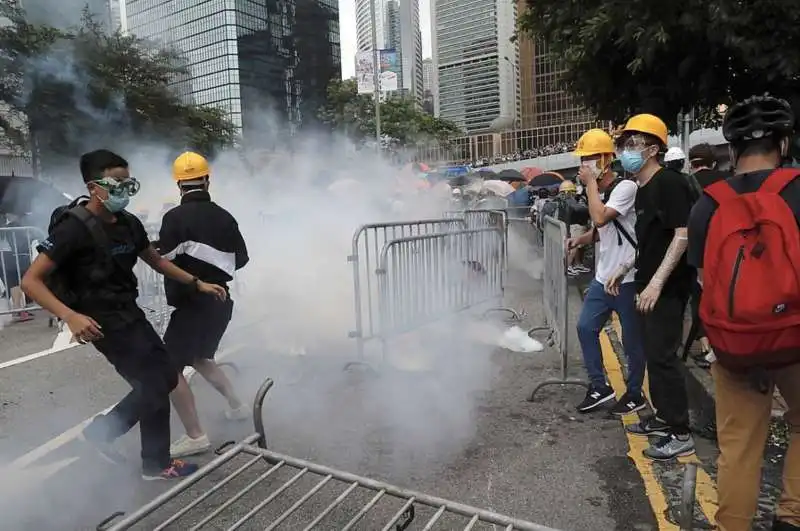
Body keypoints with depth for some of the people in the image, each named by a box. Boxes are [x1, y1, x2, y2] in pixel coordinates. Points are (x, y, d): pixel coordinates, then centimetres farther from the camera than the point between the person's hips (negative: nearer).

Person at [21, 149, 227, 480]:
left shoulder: (128, 223, 4)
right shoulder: (74, 227, -18)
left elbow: (156, 260, 17)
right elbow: (31, 281, -19)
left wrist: (198, 284, 11)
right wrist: (70, 316, -32)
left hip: (130, 314, 8)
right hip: (104, 321, -8)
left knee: (165, 377, 13)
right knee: (155, 385, -2)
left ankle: (101, 430, 29)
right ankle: (157, 465, 19)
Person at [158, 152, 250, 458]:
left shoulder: (175, 217, -13)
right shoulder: (224, 217, 4)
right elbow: (241, 259, 12)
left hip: (193, 304, -7)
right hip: (220, 302, 7)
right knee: (199, 358, 25)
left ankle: (195, 436, -2)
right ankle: (237, 406, 31)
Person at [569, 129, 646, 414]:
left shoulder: (625, 187, -15)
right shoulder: (597, 192, 11)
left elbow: (601, 218, -30)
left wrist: (591, 183, -18)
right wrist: (580, 239, 4)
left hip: (627, 279, -8)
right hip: (603, 277, 9)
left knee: (632, 339, 5)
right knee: (585, 327, 9)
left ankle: (635, 394, 23)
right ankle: (600, 386, 22)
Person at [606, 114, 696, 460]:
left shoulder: (669, 183, -14)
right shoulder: (642, 189, 13)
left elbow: (683, 235, -21)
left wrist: (656, 283, -24)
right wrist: (625, 270, 18)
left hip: (668, 287, -9)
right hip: (649, 285, 9)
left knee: (663, 355, -5)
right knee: (652, 352, 15)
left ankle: (681, 434, 7)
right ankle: (663, 417, 28)